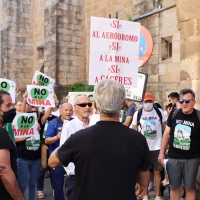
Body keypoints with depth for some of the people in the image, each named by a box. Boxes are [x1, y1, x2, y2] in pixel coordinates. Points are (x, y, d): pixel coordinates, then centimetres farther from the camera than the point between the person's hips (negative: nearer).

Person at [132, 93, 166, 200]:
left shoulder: (159, 112, -3)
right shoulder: (138, 113, -3)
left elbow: (165, 127, 5)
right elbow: (133, 130, 2)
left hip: (157, 147, 0)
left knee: (157, 172, 5)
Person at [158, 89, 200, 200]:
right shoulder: (174, 114, -2)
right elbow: (167, 134, 7)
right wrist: (162, 152, 5)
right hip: (173, 157, 2)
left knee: (190, 188, 11)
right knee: (174, 187, 13)